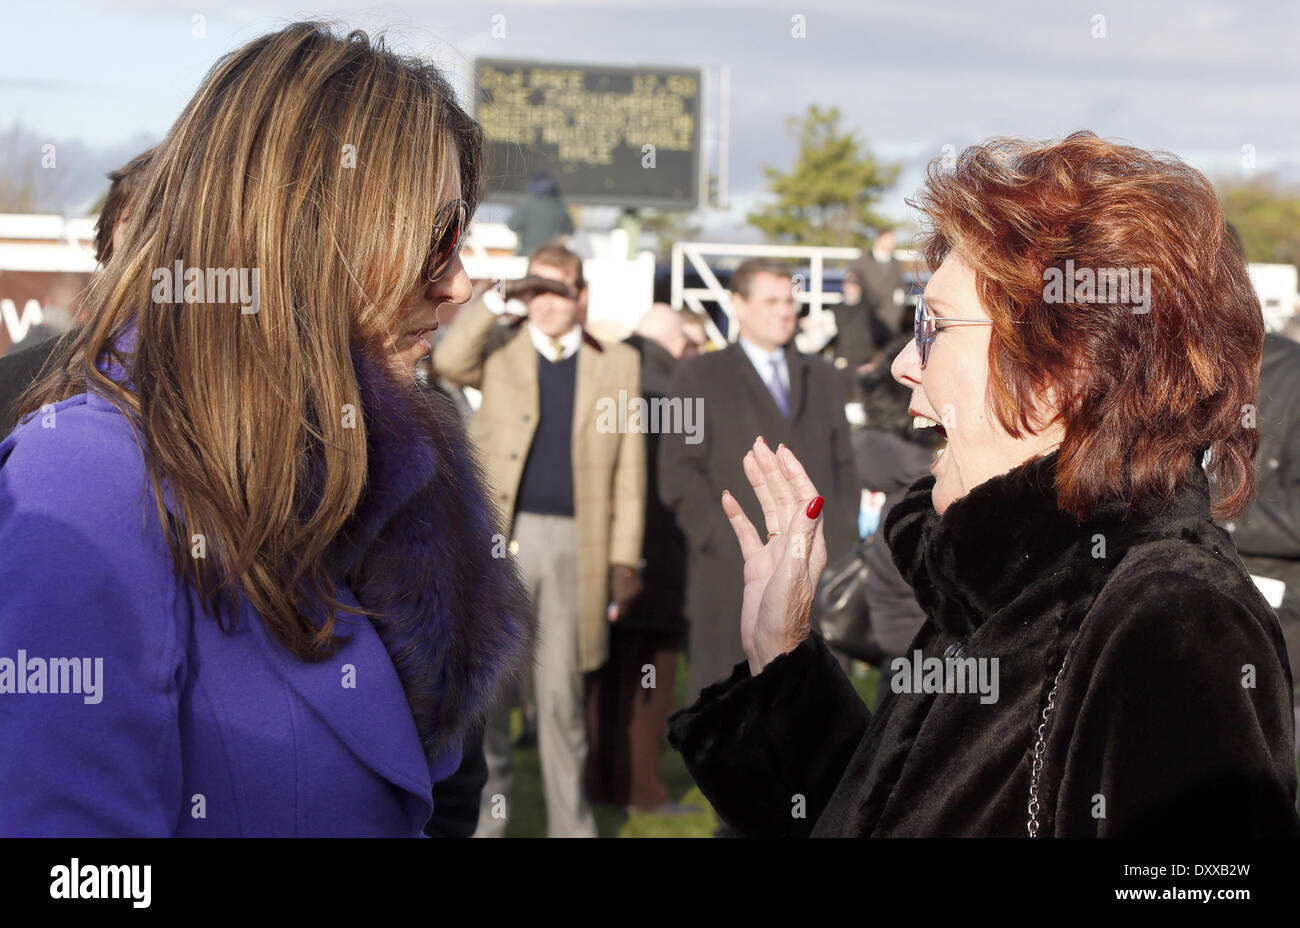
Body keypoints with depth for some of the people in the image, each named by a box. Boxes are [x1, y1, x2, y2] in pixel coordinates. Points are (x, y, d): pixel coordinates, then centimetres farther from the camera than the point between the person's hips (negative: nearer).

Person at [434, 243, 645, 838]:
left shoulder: (618, 365, 8)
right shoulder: (499, 351, 9)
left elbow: (629, 469, 6)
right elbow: (448, 362, -14)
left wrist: (624, 559, 2)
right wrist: (497, 299, -15)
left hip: (575, 543, 0)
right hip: (500, 537, 0)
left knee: (562, 689, 6)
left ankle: (569, 819, 17)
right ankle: (485, 814, 16)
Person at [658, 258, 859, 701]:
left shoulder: (824, 378, 21)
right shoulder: (699, 376, 7)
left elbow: (845, 469, 19)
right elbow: (678, 477, -2)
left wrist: (840, 543, 3)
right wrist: (733, 544, -12)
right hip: (732, 581, -3)